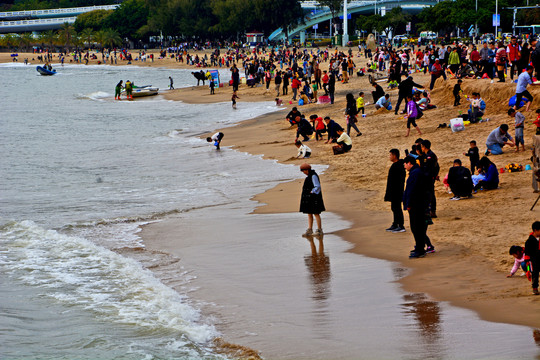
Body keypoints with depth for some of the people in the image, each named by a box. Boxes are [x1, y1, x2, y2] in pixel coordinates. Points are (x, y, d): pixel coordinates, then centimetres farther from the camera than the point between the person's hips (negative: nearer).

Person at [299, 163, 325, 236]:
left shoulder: (313, 176, -16)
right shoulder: (309, 176, 14)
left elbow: (317, 186, -21)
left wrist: (312, 192, -16)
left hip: (313, 198, -10)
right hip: (308, 198, 10)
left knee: (316, 213, -3)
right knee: (309, 214, 8)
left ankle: (319, 230, 3)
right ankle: (309, 230, 8)